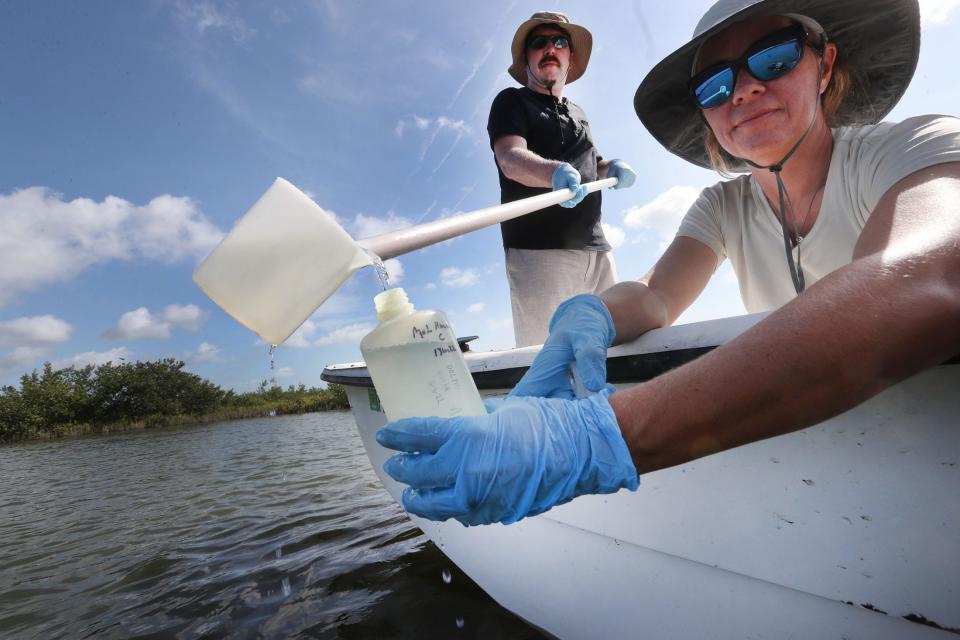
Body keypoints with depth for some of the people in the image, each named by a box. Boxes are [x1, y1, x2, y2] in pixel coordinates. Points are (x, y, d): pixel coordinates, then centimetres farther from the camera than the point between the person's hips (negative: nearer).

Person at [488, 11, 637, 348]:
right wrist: (557, 172, -33)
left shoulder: (577, 112, 27)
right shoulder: (511, 101, 7)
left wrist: (612, 167, 9)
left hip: (595, 248, 7)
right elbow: (511, 160, -12)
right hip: (538, 249, -6)